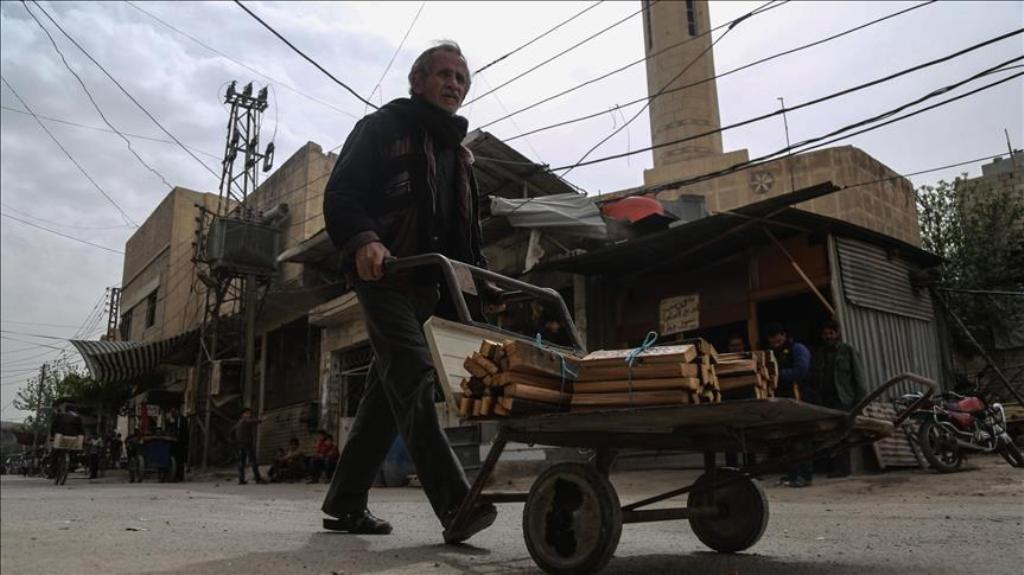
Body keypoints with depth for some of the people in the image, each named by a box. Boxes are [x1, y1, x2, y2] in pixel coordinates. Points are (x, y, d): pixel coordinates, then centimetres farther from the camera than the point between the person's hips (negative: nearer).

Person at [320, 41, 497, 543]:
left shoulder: (459, 152, 25)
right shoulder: (383, 128, 5)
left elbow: (468, 232, 24)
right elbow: (340, 195, -7)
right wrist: (362, 240, -27)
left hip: (430, 288, 7)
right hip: (386, 277, -7)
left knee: (388, 395, 7)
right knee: (415, 383, -18)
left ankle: (345, 504, 16)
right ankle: (455, 504, -22)